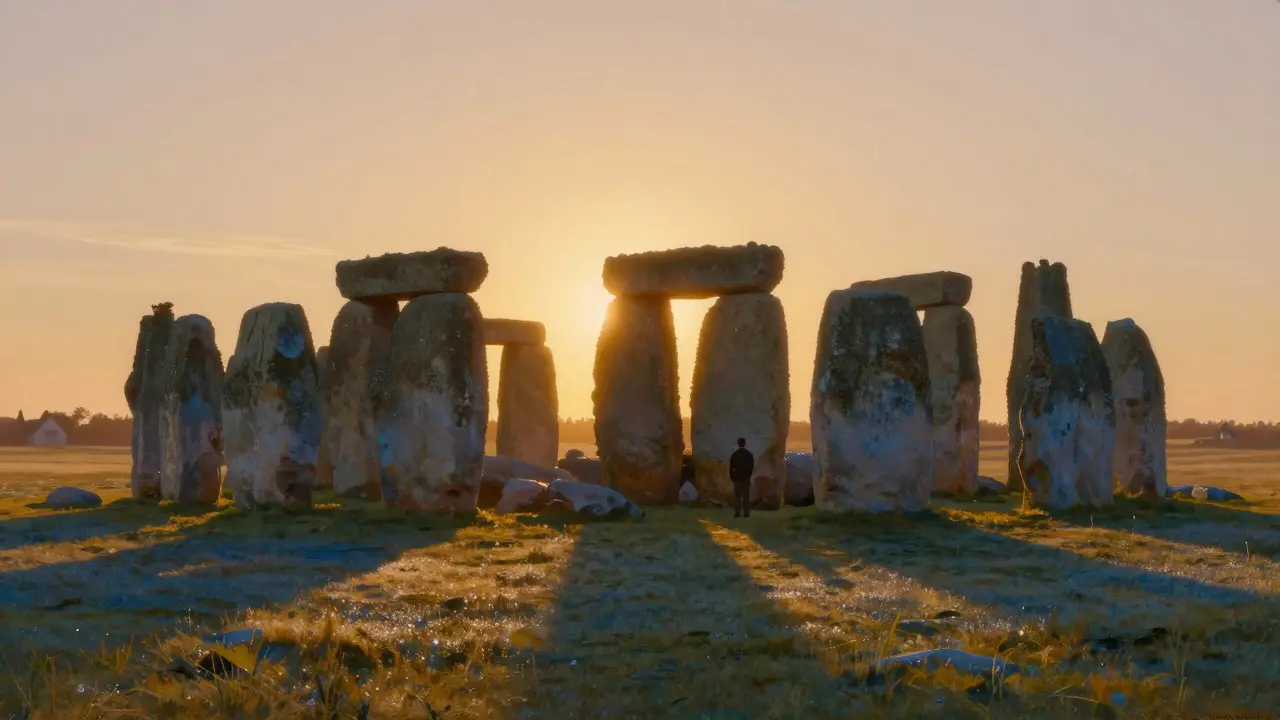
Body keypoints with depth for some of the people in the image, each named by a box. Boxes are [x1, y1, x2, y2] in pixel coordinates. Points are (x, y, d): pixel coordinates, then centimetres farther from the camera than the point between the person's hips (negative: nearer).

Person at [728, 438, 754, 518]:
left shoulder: (734, 454, -2)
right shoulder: (749, 454, 1)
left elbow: (731, 467, -4)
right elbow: (752, 466, 1)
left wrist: (732, 477, 4)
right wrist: (748, 475, 10)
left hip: (737, 478, -1)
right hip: (746, 478, 1)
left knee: (737, 496, 1)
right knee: (746, 496, 1)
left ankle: (737, 513, -7)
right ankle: (746, 513, -4)